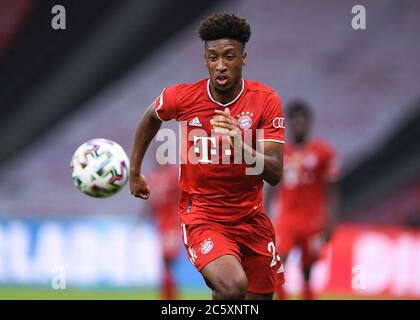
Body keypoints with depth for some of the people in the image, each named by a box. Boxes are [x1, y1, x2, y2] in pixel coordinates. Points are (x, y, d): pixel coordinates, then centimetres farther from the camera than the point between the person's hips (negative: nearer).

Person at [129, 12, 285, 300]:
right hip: (201, 216, -3)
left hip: (251, 217, 3)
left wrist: (241, 145, -33)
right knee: (233, 287, -31)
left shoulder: (266, 100, -10)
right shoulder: (181, 97, -10)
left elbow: (275, 174, -15)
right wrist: (135, 173, 21)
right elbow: (151, 118, 15)